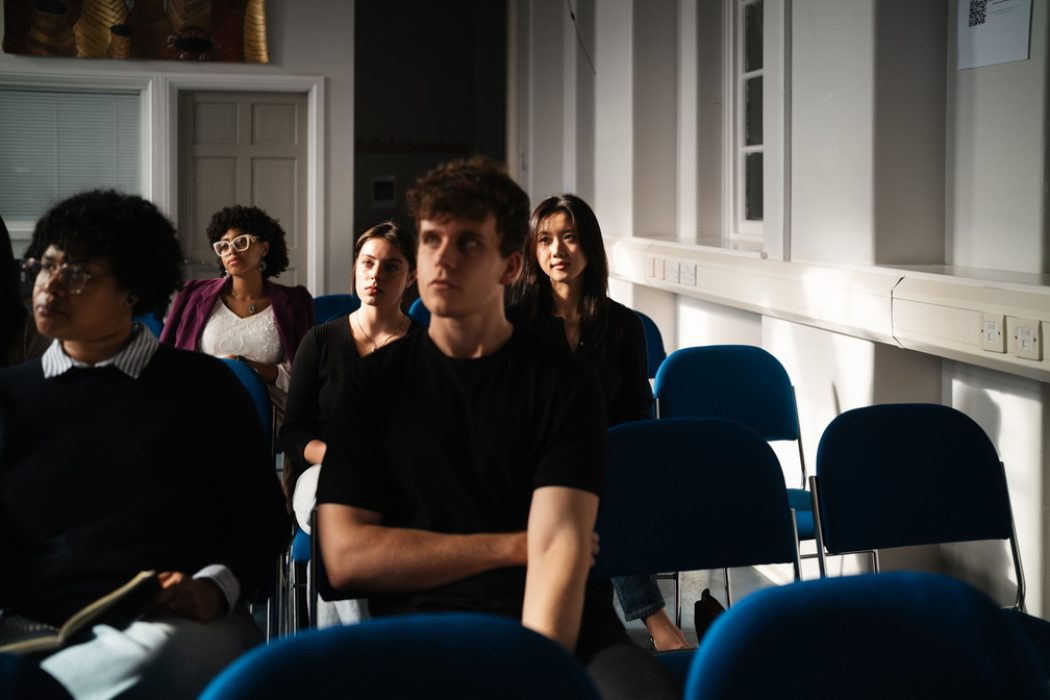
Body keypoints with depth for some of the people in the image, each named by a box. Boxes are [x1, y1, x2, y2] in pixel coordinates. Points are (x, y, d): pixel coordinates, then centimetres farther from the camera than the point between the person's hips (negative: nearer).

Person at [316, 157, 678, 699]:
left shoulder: (564, 382, 7)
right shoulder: (374, 382, 11)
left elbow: (559, 546, -6)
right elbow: (344, 556, 2)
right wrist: (515, 546, -2)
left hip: (558, 622, -1)